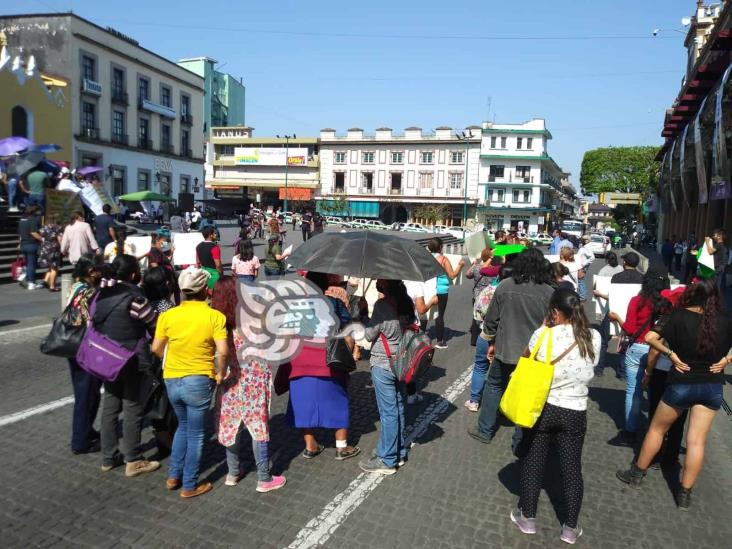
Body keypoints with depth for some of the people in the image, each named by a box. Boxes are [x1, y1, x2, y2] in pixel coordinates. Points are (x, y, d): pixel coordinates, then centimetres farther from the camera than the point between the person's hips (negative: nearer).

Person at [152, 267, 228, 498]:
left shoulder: (167, 315, -2)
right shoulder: (214, 316, -13)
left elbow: (156, 349, 4)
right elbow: (222, 351, -21)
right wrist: (220, 373, -4)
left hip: (172, 380, 4)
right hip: (199, 381, -4)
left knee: (183, 426, 26)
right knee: (196, 434, 11)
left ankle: (173, 476, 32)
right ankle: (190, 486, 20)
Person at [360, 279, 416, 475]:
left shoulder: (382, 305, -19)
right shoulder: (406, 302, 1)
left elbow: (369, 335, -12)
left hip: (382, 364, -7)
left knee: (388, 412, 1)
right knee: (398, 408, 17)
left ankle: (387, 460, 12)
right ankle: (400, 452, 29)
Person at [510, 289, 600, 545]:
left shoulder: (543, 335, -16)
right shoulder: (594, 338, -8)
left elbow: (525, 360, 2)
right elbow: (591, 366, 9)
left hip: (542, 408, -1)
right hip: (575, 413, 2)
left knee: (533, 463, 15)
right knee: (571, 468, 15)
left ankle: (527, 517, 28)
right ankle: (571, 528, 26)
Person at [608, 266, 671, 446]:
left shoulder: (637, 301, -11)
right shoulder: (669, 303, -5)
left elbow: (630, 330, -9)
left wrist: (617, 318, 6)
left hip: (638, 350, -3)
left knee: (633, 391, 4)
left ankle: (630, 431, 9)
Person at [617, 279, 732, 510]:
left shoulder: (681, 316, -14)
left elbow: (652, 339, -15)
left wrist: (671, 354, -8)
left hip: (682, 384, -3)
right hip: (713, 387, 3)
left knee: (657, 429, 15)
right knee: (697, 441, 7)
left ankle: (637, 474, 28)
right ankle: (685, 494, 15)